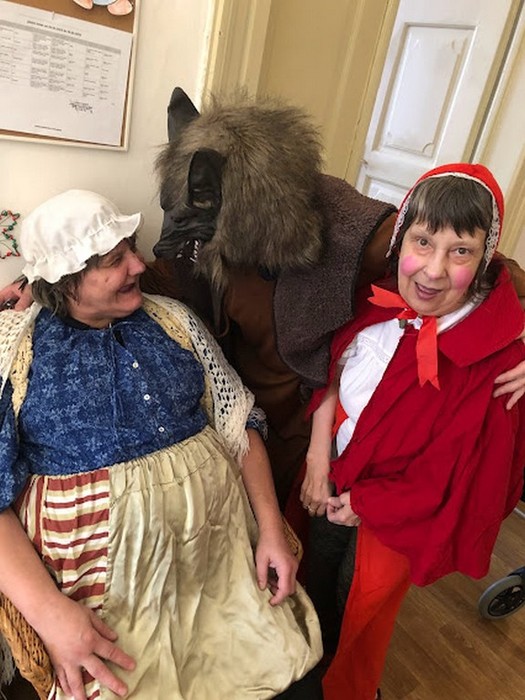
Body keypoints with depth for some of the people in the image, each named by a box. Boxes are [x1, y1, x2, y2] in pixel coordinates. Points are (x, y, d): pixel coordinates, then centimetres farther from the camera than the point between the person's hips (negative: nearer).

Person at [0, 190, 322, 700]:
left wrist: (272, 529, -2)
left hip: (225, 564, 3)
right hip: (109, 593, -2)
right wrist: (49, 612, -15)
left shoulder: (173, 321, 6)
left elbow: (238, 424, 6)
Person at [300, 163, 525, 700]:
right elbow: (333, 378, -2)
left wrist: (363, 505, -15)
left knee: (357, 618, 23)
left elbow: (461, 480, -21)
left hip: (392, 517, -5)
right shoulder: (380, 304, -14)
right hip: (329, 481, 5)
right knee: (308, 581, 31)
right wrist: (318, 461, -11)